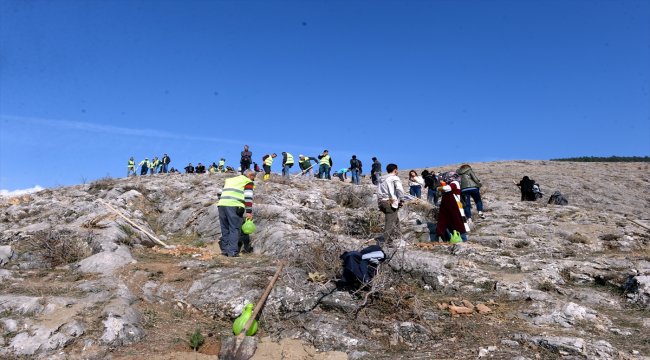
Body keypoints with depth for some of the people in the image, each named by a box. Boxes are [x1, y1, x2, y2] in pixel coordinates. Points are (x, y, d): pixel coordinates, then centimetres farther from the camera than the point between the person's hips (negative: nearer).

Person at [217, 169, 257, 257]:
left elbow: (220, 192, 29)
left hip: (221, 204, 6)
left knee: (225, 229, 13)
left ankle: (225, 249, 14)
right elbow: (248, 197, -1)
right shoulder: (248, 182, 11)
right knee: (235, 229, -2)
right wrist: (249, 211, -2)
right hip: (234, 206, -6)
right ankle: (232, 251, -7)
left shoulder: (229, 179, 31)